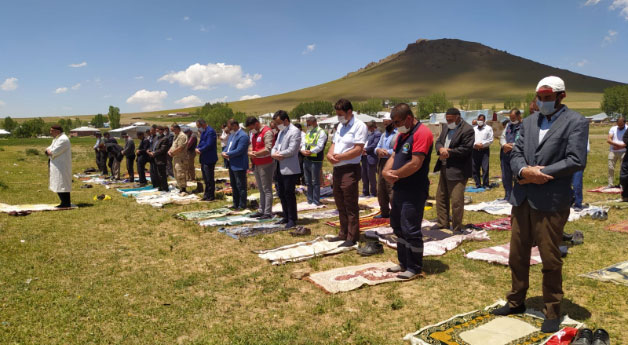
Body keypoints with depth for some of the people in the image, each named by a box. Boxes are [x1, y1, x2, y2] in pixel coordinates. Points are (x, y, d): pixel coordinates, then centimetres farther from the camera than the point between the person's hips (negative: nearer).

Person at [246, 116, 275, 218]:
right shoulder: (253, 133, 15)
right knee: (261, 189, 14)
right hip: (256, 165, 9)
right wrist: (250, 151, -5)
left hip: (266, 165, -9)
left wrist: (255, 154, -15)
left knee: (267, 189, -5)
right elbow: (251, 144, 18)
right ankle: (261, 210, 20)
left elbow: (268, 149, -22)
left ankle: (268, 213, -1)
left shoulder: (267, 132, -15)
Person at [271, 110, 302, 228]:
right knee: (281, 194, 14)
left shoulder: (295, 131, -11)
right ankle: (286, 217, 25)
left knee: (289, 194, -3)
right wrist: (274, 153, -7)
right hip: (280, 168, 9)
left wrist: (278, 154, -10)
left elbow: (292, 150, -20)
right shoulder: (281, 132, 18)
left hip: (290, 169, -9)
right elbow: (275, 147, 16)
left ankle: (292, 219, 7)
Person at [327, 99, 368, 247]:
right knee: (340, 204, 16)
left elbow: (358, 150, -18)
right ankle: (343, 233, 27)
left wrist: (339, 157, -16)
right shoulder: (340, 126, 17)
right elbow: (334, 143, 18)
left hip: (349, 170, -9)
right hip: (337, 169, 9)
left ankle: (352, 237, 5)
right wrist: (330, 154, -4)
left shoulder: (359, 126, -10)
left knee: (351, 206, -3)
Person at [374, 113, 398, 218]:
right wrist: (378, 150, -5)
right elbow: (377, 147, 18)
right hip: (381, 164, 9)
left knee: (392, 191, -10)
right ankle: (384, 212, 24)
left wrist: (387, 152, -15)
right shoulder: (383, 135, 21)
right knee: (381, 190, 12)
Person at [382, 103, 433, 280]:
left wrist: (394, 174, -11)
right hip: (400, 188, 10)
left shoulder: (421, 133, -16)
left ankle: (415, 268, 11)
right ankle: (404, 263, 30)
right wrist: (386, 171, -8)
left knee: (410, 230, -4)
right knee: (398, 226, 17)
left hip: (414, 191, -10)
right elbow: (394, 156, 13)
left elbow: (415, 164, -24)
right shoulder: (402, 134, 15)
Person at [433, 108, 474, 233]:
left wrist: (448, 153, -15)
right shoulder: (446, 127, 13)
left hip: (457, 171, -9)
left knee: (456, 200, -5)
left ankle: (457, 228, 7)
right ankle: (443, 223, 29)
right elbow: (438, 141, 12)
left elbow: (466, 149, -18)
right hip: (444, 168, 9)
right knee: (441, 197, 16)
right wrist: (441, 149, -11)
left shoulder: (467, 130, -12)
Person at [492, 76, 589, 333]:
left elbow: (576, 161, -15)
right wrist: (524, 170, -15)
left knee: (550, 260, 6)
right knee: (517, 255, 14)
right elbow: (516, 154, 7)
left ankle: (552, 312, 23)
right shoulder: (529, 121, 13)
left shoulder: (576, 122, -5)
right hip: (522, 198, 6)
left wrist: (537, 173, -15)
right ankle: (516, 302, 31)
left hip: (551, 201, -5)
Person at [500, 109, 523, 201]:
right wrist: (504, 145, -7)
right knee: (505, 177, 13)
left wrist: (511, 146, -20)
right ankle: (507, 197, 26)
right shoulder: (508, 125, 17)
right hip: (505, 155, 7)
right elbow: (502, 136, 14)